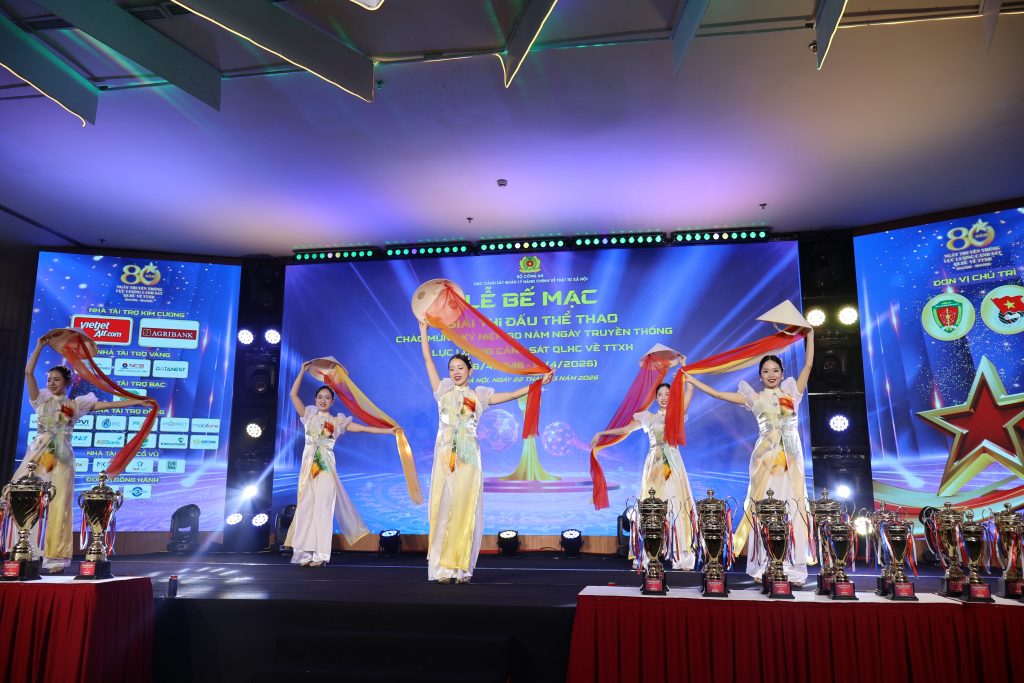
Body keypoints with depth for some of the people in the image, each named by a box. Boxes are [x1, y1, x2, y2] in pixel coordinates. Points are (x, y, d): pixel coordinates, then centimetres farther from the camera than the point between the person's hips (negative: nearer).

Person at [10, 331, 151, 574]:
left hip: (61, 458, -1)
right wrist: (40, 346, 0)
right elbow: (28, 373, 5)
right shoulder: (41, 400, 12)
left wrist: (136, 402, 0)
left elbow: (106, 404, 6)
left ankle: (55, 559, -3)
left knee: (58, 506, -5)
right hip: (38, 455, 1)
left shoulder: (76, 404, 10)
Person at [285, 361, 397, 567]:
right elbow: (293, 394, 6)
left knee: (322, 507, -7)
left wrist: (387, 430, 2)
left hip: (326, 467, -1)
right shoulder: (308, 415, 12)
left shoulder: (337, 421, 10)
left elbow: (363, 428, 8)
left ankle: (319, 553, -8)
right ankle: (306, 552, -1)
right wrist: (303, 371, 3)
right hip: (308, 465, 1)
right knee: (306, 506, -3)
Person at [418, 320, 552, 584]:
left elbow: (511, 395, 13)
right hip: (444, 455, 0)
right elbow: (427, 360, 14)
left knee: (465, 510, -3)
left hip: (468, 457, 0)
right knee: (443, 508, -4)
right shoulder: (443, 391, 13)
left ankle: (461, 567, 1)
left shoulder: (478, 395, 13)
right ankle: (442, 568, -2)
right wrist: (424, 331, 16)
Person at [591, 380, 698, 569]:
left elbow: (690, 390, 1)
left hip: (673, 464, -1)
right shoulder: (649, 417, 13)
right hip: (654, 465, 1)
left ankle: (682, 556, -8)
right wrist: (601, 433, 11)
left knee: (678, 506, -9)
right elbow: (625, 429, 13)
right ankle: (649, 557, -2)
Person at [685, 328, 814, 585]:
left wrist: (810, 333, 10)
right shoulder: (755, 398, 11)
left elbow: (808, 364, 10)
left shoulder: (792, 392, 13)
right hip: (766, 456, -1)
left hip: (790, 456, 1)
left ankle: (792, 568, -2)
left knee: (792, 507, -4)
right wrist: (691, 380, 8)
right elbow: (718, 394, 9)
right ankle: (763, 566, -1)